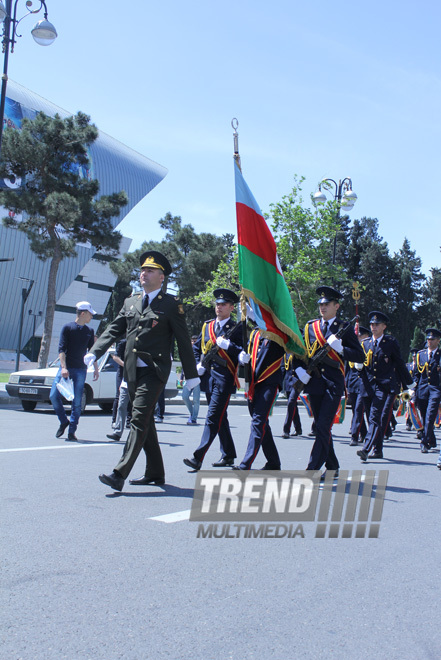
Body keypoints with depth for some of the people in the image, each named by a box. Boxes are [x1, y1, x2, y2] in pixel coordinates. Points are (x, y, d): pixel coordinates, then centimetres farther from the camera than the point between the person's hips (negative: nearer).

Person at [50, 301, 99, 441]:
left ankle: (71, 431, 7)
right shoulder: (67, 328, -1)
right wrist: (63, 367, -16)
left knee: (77, 402, -2)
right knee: (54, 395, -10)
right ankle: (64, 421, 12)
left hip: (81, 369, 2)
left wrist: (96, 368, 13)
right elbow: (61, 348, -6)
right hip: (66, 368, -2)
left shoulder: (89, 331, 11)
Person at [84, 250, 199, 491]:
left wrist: (191, 375, 0)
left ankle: (120, 474, -15)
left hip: (154, 372, -6)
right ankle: (155, 473, 23)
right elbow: (113, 330, 12)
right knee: (145, 421, 12)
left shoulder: (171, 304, -1)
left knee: (139, 420, -13)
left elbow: (183, 341, -1)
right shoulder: (130, 302, 15)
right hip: (132, 371, 7)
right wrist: (93, 353, -3)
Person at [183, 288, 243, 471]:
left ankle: (198, 458, -16)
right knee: (220, 418, 14)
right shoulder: (207, 326, 15)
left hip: (224, 378, -6)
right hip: (208, 377, 6)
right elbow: (196, 347, 21)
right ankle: (228, 456, 25)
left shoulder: (236, 329, -1)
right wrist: (198, 364, 6)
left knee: (213, 417, -12)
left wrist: (228, 345, -20)